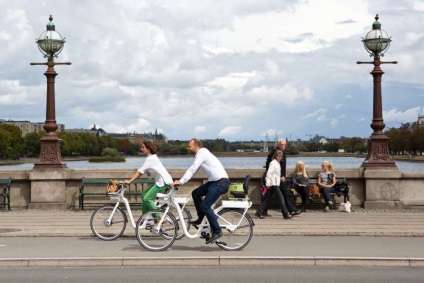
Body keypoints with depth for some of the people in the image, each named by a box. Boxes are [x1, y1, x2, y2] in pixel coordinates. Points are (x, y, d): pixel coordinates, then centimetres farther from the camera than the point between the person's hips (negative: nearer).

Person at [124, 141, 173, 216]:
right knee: (144, 194, 12)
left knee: (147, 198, -13)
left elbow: (140, 171, -20)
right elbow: (147, 173, 11)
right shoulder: (151, 157, 17)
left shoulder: (151, 158, -13)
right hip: (160, 181, 10)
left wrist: (129, 181, -22)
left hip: (163, 181, -10)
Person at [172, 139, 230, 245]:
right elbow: (192, 170, 19)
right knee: (196, 193, 14)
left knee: (205, 206, -13)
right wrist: (181, 181, 11)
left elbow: (192, 169, -18)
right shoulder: (201, 154, 20)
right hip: (214, 181, 10)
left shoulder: (202, 154, -11)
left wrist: (181, 181, -20)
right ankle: (200, 219, 22)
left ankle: (217, 232, -9)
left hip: (221, 182, -10)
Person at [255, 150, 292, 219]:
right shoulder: (273, 163, -11)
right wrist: (268, 183, -22)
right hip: (273, 184, -10)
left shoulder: (277, 163, 18)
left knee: (268, 199, 9)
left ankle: (259, 212, 11)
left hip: (276, 183, 10)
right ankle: (286, 214, -6)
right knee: (281, 198, -8)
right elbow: (269, 173, -18)